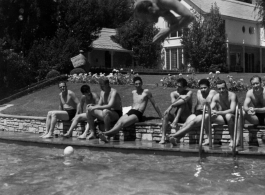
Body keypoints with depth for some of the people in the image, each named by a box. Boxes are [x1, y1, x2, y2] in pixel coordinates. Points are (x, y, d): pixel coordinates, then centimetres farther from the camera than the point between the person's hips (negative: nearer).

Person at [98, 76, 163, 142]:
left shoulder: (146, 92, 6)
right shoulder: (133, 92, 23)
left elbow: (154, 105, 9)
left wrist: (161, 117, 9)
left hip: (138, 114, -5)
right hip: (130, 112, 5)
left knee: (122, 123, -30)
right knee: (118, 123, -26)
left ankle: (106, 133, -43)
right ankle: (106, 136, -47)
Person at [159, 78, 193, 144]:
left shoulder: (189, 92, -4)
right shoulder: (173, 94, 5)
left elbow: (186, 99, -27)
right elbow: (173, 102, -13)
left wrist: (171, 106, -28)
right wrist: (179, 97, -27)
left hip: (186, 117, -3)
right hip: (175, 115, 3)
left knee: (182, 102, -26)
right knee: (166, 115, -28)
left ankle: (175, 120, -32)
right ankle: (163, 138, -32)